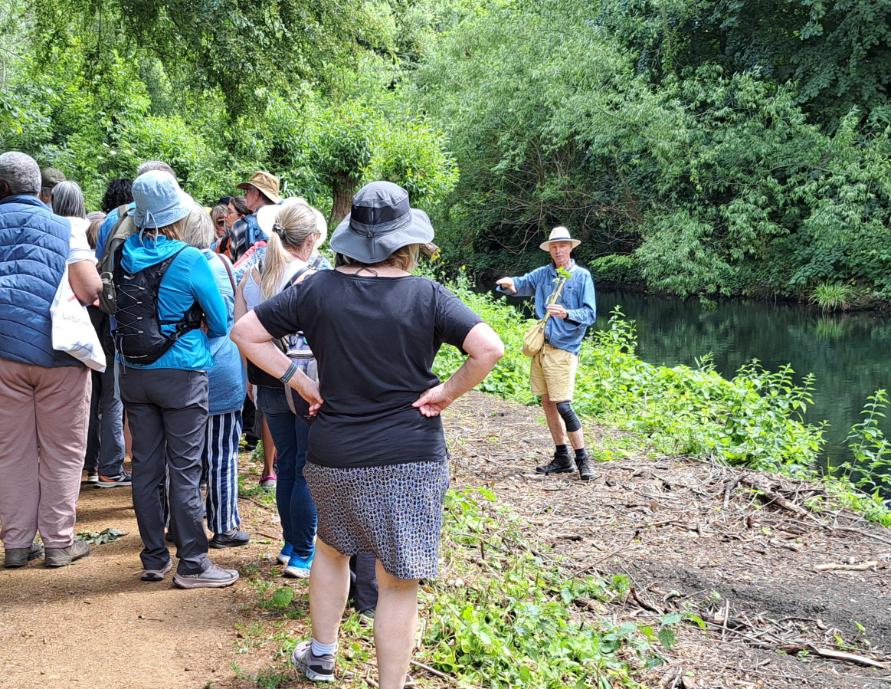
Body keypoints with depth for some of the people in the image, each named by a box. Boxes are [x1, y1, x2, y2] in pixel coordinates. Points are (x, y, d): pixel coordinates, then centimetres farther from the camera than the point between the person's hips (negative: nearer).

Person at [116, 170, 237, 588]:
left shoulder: (124, 255, 0)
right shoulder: (190, 261, -14)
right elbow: (221, 323, -4)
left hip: (134, 375, 5)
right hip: (182, 374, -5)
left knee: (145, 467, 10)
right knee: (184, 470, 1)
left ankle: (154, 559, 20)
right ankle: (192, 564, 7)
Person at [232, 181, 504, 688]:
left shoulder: (319, 289, -4)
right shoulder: (426, 295, -10)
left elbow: (245, 332, -2)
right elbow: (490, 348, -20)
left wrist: (299, 380, 0)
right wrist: (447, 393, -8)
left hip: (333, 455, 3)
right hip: (410, 457, -3)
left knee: (332, 546, 28)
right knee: (398, 582, 6)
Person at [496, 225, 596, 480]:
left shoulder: (582, 276, -3)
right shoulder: (543, 274, 12)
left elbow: (590, 314, -8)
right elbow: (521, 284, 7)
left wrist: (566, 314, -26)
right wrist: (509, 283, -17)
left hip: (564, 348, -6)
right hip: (540, 346, 6)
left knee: (563, 405, -11)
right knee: (547, 403, 9)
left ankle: (583, 460, -1)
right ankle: (562, 458, 19)